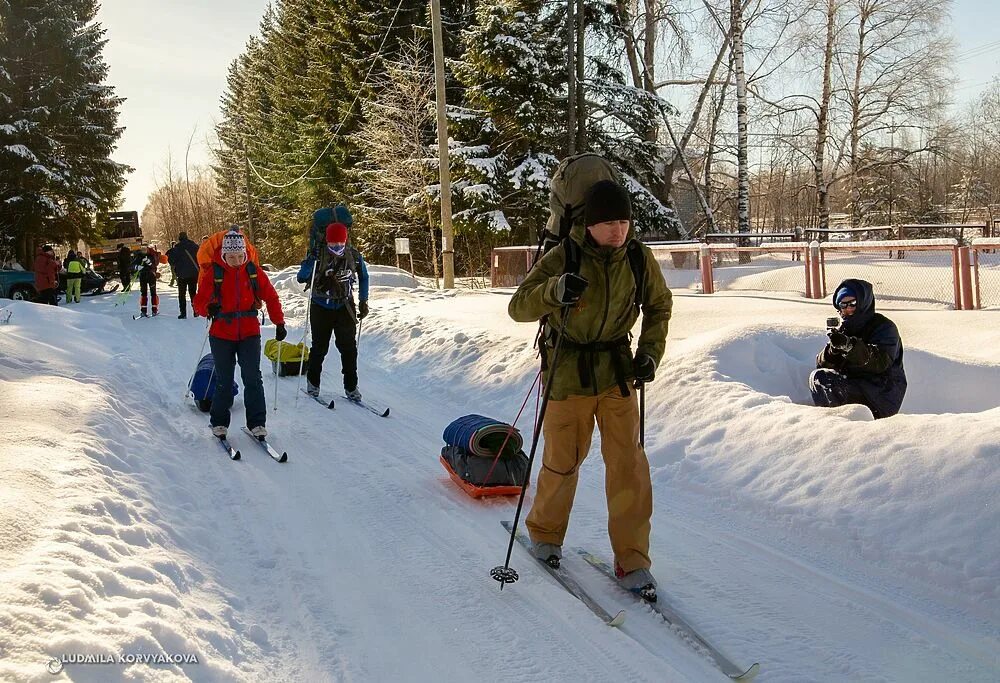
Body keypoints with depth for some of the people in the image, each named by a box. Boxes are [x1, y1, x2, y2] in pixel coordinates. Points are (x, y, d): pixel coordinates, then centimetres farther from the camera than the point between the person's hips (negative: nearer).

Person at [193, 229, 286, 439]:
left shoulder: (254, 272, 1)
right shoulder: (213, 273, -4)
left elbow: (271, 297, 9)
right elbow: (198, 302, -3)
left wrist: (279, 323, 5)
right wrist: (208, 308, -26)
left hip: (249, 334, 1)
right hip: (222, 335, -1)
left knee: (253, 378, -5)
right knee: (224, 381, 6)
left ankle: (257, 423, 4)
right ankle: (219, 422, 22)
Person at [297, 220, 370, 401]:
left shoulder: (354, 255, -7)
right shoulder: (319, 255, -14)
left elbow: (363, 277, 9)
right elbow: (301, 278, -14)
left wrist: (363, 301, 6)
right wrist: (312, 260, -30)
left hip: (345, 306, 1)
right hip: (321, 308, -1)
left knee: (348, 347, -1)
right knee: (319, 347, 7)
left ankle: (351, 386, 8)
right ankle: (313, 381, 27)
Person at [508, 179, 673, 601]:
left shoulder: (639, 258, -4)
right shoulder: (563, 258, -14)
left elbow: (659, 306, 12)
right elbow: (519, 307, -17)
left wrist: (650, 352, -1)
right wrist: (554, 290, -36)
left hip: (617, 373, 2)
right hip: (567, 374, -2)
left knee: (628, 465, -3)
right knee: (562, 462, 10)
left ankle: (632, 559, 9)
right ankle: (545, 531, 37)